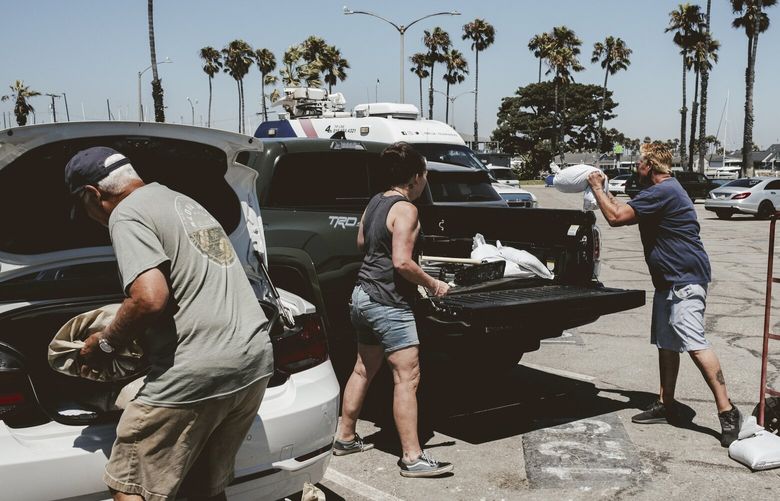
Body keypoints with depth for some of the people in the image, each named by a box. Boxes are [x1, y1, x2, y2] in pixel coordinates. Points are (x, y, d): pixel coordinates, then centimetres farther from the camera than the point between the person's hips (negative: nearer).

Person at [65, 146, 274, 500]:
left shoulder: (126, 215, -6)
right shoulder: (184, 203, 22)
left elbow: (150, 300, -21)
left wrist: (105, 343, -2)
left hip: (196, 374, -9)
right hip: (254, 360, 9)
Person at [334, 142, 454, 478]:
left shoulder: (376, 202, 11)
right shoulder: (405, 209, -16)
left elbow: (361, 242, 26)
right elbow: (401, 262, -23)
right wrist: (432, 284, -12)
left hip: (363, 295, 10)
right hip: (388, 302, -10)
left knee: (363, 370, 19)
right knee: (407, 378, -7)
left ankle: (345, 438, 29)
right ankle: (412, 457, -6)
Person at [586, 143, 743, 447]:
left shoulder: (663, 191, -17)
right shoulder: (663, 191, 18)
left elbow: (616, 217, -19)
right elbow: (625, 213, 26)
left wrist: (597, 188, -6)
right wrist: (603, 191, 20)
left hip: (685, 280, -11)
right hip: (668, 281, 11)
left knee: (694, 344, -15)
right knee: (666, 344, 13)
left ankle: (727, 412, -12)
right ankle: (666, 405, 22)